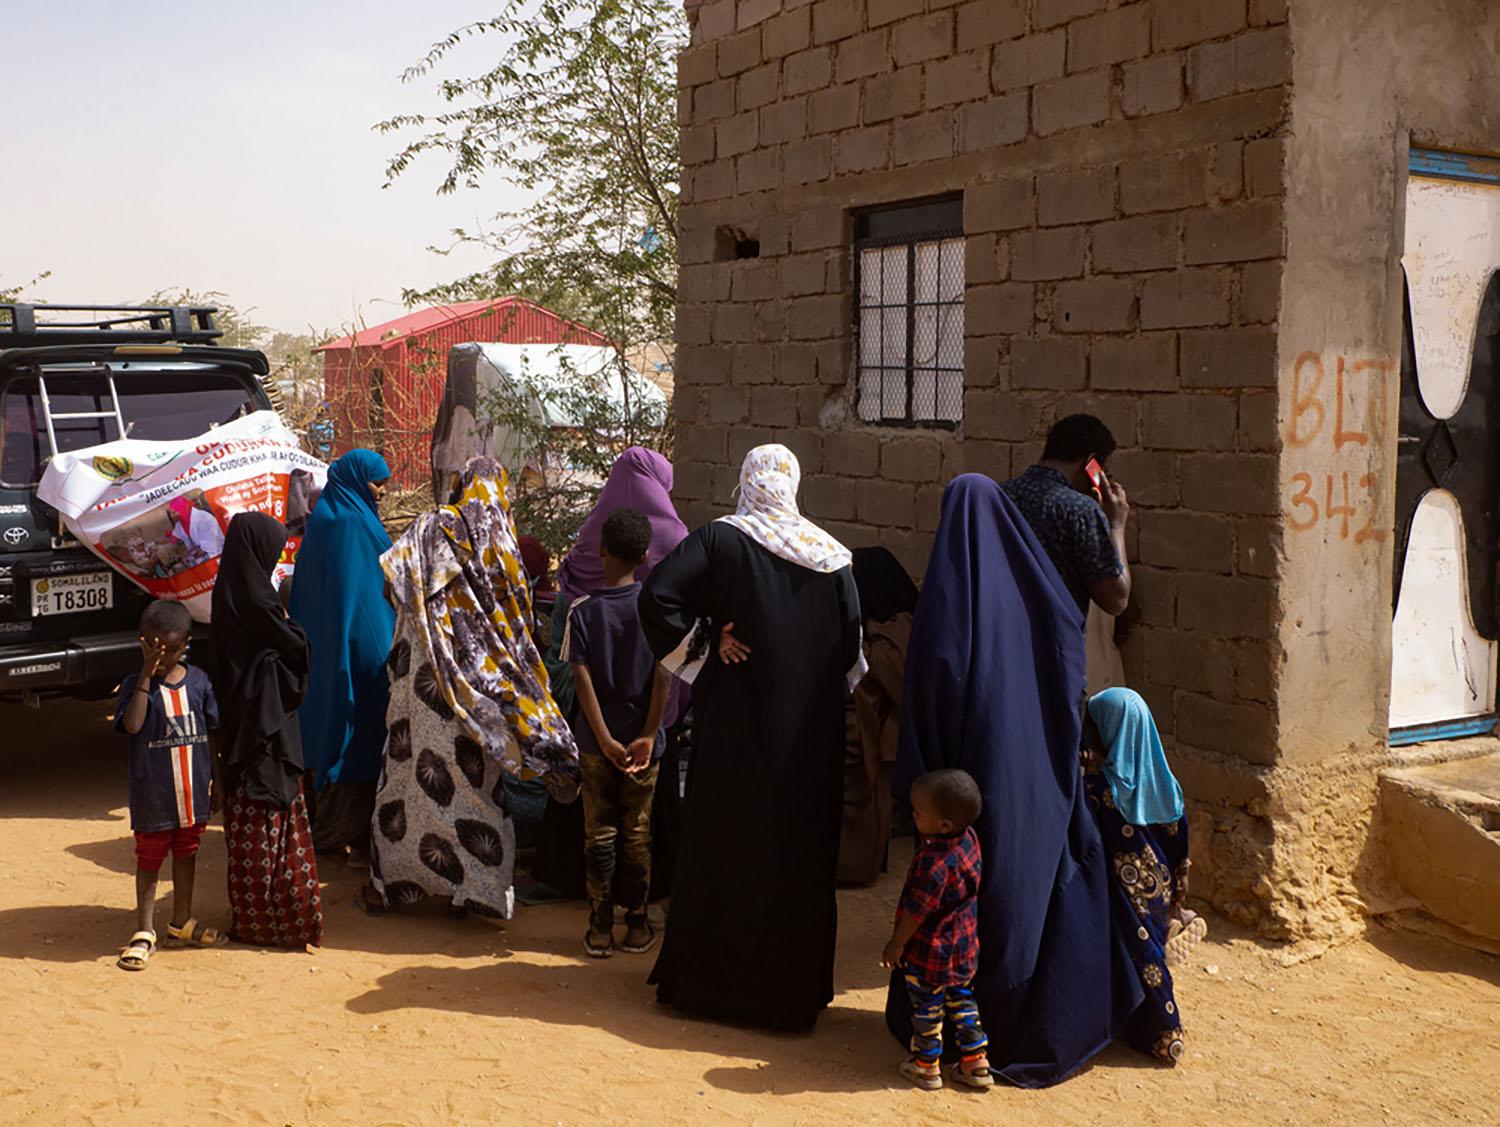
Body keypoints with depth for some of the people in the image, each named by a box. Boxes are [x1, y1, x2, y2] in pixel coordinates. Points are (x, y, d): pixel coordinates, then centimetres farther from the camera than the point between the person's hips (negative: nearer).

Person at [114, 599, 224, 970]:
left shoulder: (198, 680, 1)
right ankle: (145, 931, 19)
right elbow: (132, 724, -27)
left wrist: (217, 781, 9)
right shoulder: (136, 684, -8)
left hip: (193, 791, 4)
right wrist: (147, 674, -25)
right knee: (150, 859, 8)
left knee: (186, 854, 17)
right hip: (153, 796, -4)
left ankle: (181, 922, 33)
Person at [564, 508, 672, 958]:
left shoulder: (582, 609, -7)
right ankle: (637, 924, 18)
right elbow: (663, 675, -13)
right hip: (642, 740, 0)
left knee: (599, 833, 9)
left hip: (597, 741, 0)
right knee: (637, 833, 11)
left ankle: (600, 928, 13)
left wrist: (604, 739, -13)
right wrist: (648, 736, -11)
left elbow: (582, 678, -13)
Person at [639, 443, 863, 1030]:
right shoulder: (830, 554, 0)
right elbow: (850, 638, 3)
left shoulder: (719, 539, -8)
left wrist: (703, 643, -7)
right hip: (809, 725, 2)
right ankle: (794, 984, 19)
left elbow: (656, 595, -18)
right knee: (801, 845, 11)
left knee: (725, 838, 9)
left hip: (737, 719, -2)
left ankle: (709, 977, 19)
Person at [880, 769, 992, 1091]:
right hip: (964, 944, 8)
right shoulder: (968, 838, -10)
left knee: (926, 1007, 13)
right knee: (962, 1001, 22)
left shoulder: (934, 862, -34)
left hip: (930, 950, -8)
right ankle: (975, 1063, 29)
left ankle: (926, 1066, 29)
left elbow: (916, 911, -24)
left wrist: (896, 944, -11)